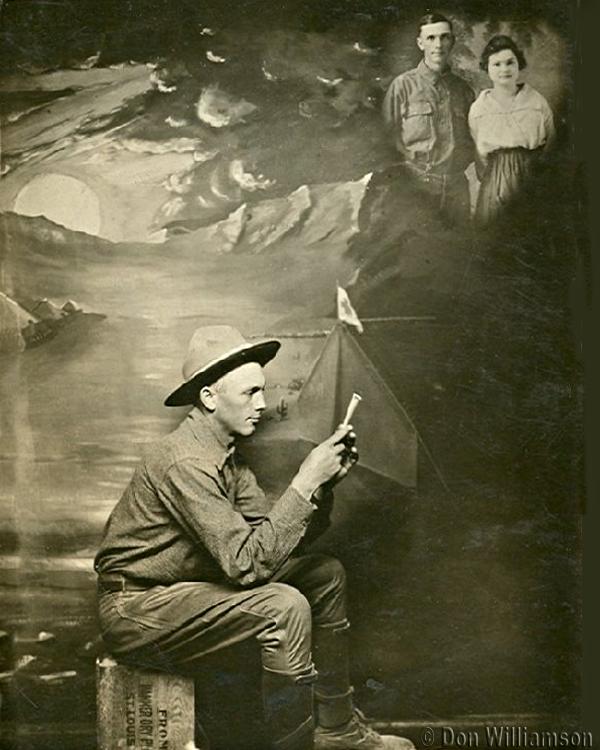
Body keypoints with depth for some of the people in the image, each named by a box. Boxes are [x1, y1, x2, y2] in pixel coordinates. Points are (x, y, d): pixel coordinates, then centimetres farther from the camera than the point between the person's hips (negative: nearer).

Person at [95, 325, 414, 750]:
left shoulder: (227, 456, 5)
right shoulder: (185, 463, -25)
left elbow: (282, 535, 2)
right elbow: (248, 562, -30)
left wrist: (326, 482, -13)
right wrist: (305, 482, -28)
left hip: (187, 585, 10)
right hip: (136, 608, -10)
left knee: (326, 575, 6)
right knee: (284, 607, -28)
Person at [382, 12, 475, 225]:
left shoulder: (463, 88, 13)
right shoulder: (403, 85, 0)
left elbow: (471, 139, 19)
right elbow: (388, 136, -1)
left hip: (457, 186, 4)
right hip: (417, 185, -4)